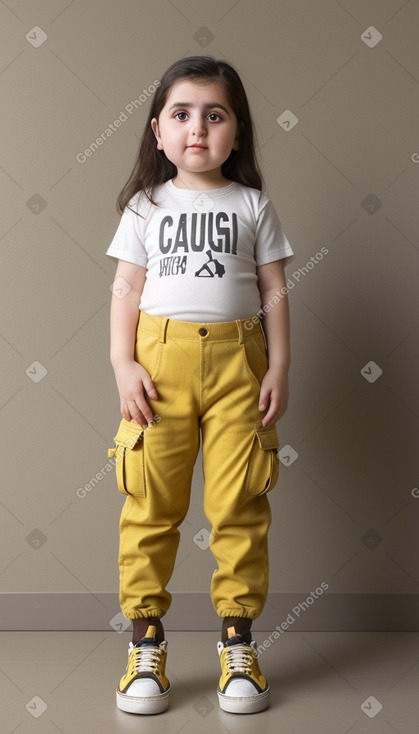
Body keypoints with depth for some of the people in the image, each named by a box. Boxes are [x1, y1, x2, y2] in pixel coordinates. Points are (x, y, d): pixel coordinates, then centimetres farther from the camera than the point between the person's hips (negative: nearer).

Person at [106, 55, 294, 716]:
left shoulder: (253, 206, 10)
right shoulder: (147, 206, 10)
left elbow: (274, 293, 8)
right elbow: (127, 289, 6)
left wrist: (278, 369, 0)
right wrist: (123, 364, -6)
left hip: (237, 358, 0)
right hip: (160, 358, 0)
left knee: (239, 505, 1)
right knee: (151, 503, 1)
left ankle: (238, 641, 14)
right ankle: (146, 640, 13)